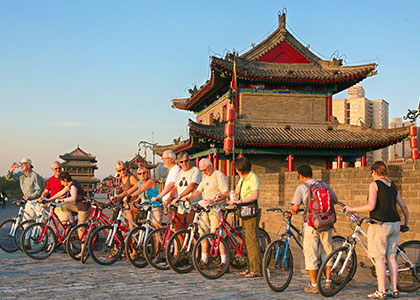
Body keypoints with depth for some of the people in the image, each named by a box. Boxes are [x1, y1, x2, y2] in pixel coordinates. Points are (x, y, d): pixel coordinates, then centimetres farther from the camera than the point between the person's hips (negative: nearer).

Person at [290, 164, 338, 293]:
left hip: (311, 223, -4)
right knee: (327, 251, 17)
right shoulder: (323, 184, 10)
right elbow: (335, 200, 12)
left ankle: (313, 285, 4)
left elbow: (295, 207, -11)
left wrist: (293, 212, 11)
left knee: (310, 254, 3)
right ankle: (328, 281, 25)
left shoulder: (301, 187, -3)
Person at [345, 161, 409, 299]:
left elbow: (371, 206, -17)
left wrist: (353, 209, -6)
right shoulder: (393, 186, 13)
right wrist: (406, 221, 32)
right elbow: (403, 206, 16)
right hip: (394, 224, 7)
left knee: (379, 258, -3)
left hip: (380, 225, -7)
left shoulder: (374, 184, -7)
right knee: (391, 257, 11)